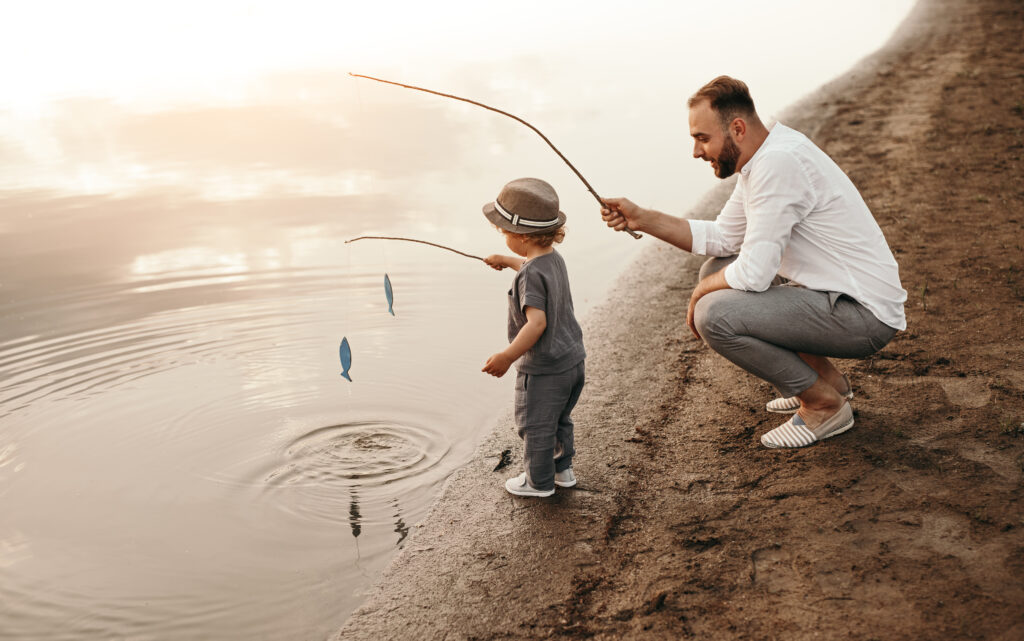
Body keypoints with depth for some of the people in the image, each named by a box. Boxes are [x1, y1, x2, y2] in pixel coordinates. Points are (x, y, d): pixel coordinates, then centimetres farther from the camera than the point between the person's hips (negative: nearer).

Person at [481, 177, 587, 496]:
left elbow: (536, 322, -34)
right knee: (559, 420, 26)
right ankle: (562, 469, 41)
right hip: (572, 359, 9)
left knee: (535, 425, 11)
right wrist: (507, 261, 41)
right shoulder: (554, 259, 3)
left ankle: (539, 481, 26)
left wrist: (507, 356, -34)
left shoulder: (530, 275, -26)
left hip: (543, 369, -9)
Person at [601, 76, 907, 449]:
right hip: (837, 293, 10)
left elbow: (754, 274, -25)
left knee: (714, 314, -22)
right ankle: (824, 378, 18)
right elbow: (722, 237, 15)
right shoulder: (761, 159, 7)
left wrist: (700, 293, -5)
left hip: (865, 317, -10)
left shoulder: (778, 163, -24)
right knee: (719, 270, 16)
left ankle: (825, 403, -1)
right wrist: (641, 219, 7)